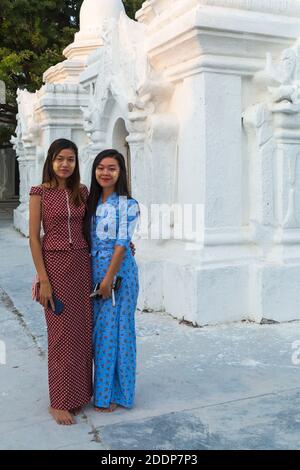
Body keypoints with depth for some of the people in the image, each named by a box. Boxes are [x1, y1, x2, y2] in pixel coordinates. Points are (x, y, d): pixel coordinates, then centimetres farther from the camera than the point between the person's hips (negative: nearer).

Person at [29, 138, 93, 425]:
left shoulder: (81, 192, 8)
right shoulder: (40, 193, -5)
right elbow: (34, 238, -7)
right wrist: (43, 279, -12)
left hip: (82, 265, 4)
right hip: (55, 265, -4)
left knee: (84, 331, 10)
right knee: (62, 333, 1)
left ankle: (81, 391, 26)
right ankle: (59, 402, 14)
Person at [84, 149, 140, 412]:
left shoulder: (128, 205, -9)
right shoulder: (92, 202, 9)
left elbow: (121, 245, -13)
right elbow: (89, 240, 9)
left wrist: (109, 279, -15)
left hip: (119, 271, -6)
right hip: (94, 269, 6)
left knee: (114, 328, 1)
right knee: (98, 329, 12)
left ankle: (113, 393, 15)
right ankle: (101, 387, 27)